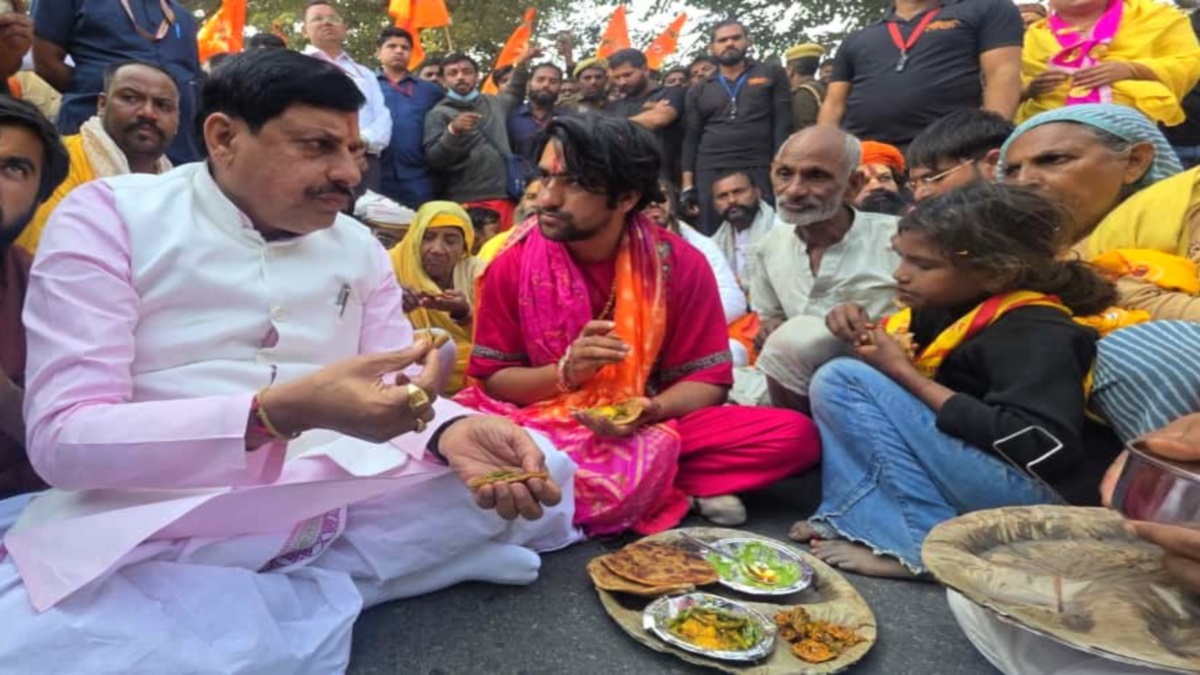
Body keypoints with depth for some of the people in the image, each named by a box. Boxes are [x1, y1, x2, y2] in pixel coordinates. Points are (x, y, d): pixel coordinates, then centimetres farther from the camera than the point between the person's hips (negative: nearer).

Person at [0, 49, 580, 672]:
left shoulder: (359, 247, 9)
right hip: (153, 535, -3)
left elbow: (399, 394, 6)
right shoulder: (109, 217, -5)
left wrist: (452, 433, -20)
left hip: (337, 514, 4)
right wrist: (283, 411, -30)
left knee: (542, 474, -8)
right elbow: (61, 437, -14)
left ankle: (293, 596, -9)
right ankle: (320, 595, -11)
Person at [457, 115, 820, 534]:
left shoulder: (679, 264, -8)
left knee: (794, 435, -19)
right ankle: (678, 489, -18)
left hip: (648, 428, 0)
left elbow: (708, 379, -4)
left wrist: (651, 411, -25)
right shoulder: (512, 264, -7)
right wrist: (565, 372, -22)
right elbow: (492, 377, -3)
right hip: (544, 426, 1)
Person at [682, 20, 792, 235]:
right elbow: (691, 138, 13)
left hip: (759, 169, -2)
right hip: (710, 172, 2)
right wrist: (688, 182, 3)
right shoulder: (699, 90, 17)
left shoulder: (772, 74, 12)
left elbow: (783, 124, 4)